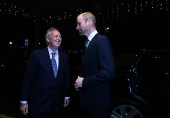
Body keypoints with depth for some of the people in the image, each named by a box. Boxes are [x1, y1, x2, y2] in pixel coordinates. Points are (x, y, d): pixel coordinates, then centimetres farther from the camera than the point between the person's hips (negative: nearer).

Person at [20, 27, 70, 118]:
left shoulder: (64, 56, 4)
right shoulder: (36, 55, -8)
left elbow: (66, 77, 9)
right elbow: (28, 79, -7)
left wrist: (66, 96, 11)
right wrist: (23, 101, -7)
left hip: (56, 102, 4)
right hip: (37, 102, -3)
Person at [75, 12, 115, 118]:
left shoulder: (102, 41, -17)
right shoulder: (88, 43, 13)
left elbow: (109, 72, -26)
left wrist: (84, 82, -18)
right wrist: (80, 81, 3)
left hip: (97, 101, -8)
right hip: (87, 98, 9)